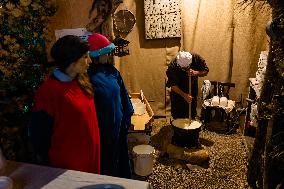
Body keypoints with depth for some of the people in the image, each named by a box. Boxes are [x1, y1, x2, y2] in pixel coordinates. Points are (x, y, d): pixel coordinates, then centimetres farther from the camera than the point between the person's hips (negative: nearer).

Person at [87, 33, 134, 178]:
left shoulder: (112, 70, 0)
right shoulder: (89, 75, -18)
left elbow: (123, 95, 5)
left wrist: (127, 116, 6)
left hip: (118, 123, 6)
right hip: (102, 127, -6)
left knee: (120, 154, 22)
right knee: (105, 158, 12)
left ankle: (124, 181, 43)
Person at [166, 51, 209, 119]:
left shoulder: (197, 58, -23)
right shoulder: (172, 67, -30)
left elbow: (206, 71, -11)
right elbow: (173, 85, -24)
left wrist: (196, 73, -32)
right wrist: (184, 95, -34)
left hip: (193, 91, 2)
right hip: (178, 92, -2)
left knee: (192, 114, 15)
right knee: (177, 116, 7)